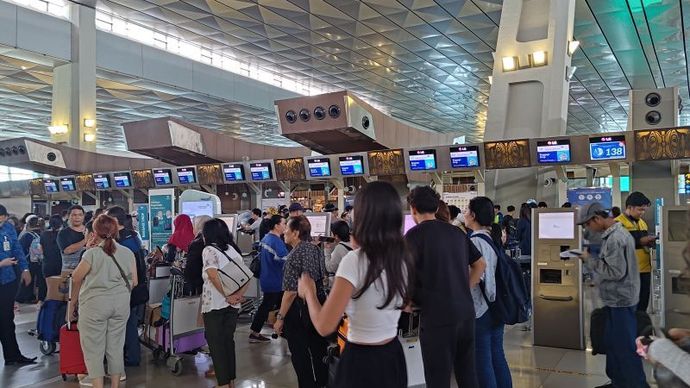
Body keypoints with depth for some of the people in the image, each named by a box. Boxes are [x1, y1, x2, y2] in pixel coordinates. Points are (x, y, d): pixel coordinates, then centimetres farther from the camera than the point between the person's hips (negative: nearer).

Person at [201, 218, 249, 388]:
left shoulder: (209, 250, -9)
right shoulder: (233, 250, 10)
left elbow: (213, 275, -23)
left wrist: (227, 296, -17)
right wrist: (238, 295, -7)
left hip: (214, 304, -6)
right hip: (232, 305, 6)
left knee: (216, 343, 4)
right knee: (228, 341, 16)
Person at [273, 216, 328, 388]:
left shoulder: (294, 255, -21)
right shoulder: (316, 249, 1)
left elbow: (290, 292, -21)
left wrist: (280, 318, -16)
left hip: (299, 309, -7)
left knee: (300, 355, 7)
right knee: (319, 349, 19)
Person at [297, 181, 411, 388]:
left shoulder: (354, 260, -22)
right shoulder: (403, 258, -2)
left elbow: (324, 326, -21)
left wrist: (308, 290, -2)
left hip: (361, 362, -6)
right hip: (394, 357, 6)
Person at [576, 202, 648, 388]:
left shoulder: (614, 239, -23)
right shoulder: (618, 232, 10)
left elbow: (616, 272, -25)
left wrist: (590, 260, -17)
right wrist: (593, 258, 6)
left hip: (619, 300, -10)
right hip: (618, 298, 10)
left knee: (625, 346, 0)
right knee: (613, 343, 18)